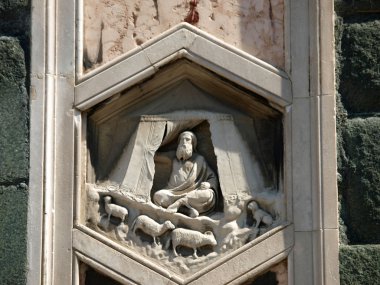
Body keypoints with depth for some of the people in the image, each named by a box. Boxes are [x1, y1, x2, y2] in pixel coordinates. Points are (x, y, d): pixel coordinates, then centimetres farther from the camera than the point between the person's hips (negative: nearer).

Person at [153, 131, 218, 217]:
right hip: (175, 193, 1)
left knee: (208, 194, -34)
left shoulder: (199, 160, 13)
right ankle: (188, 209, -37)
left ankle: (178, 203, -31)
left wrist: (208, 184, -10)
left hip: (195, 195, -1)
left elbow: (213, 178, 12)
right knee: (158, 196, -28)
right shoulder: (176, 161, 17)